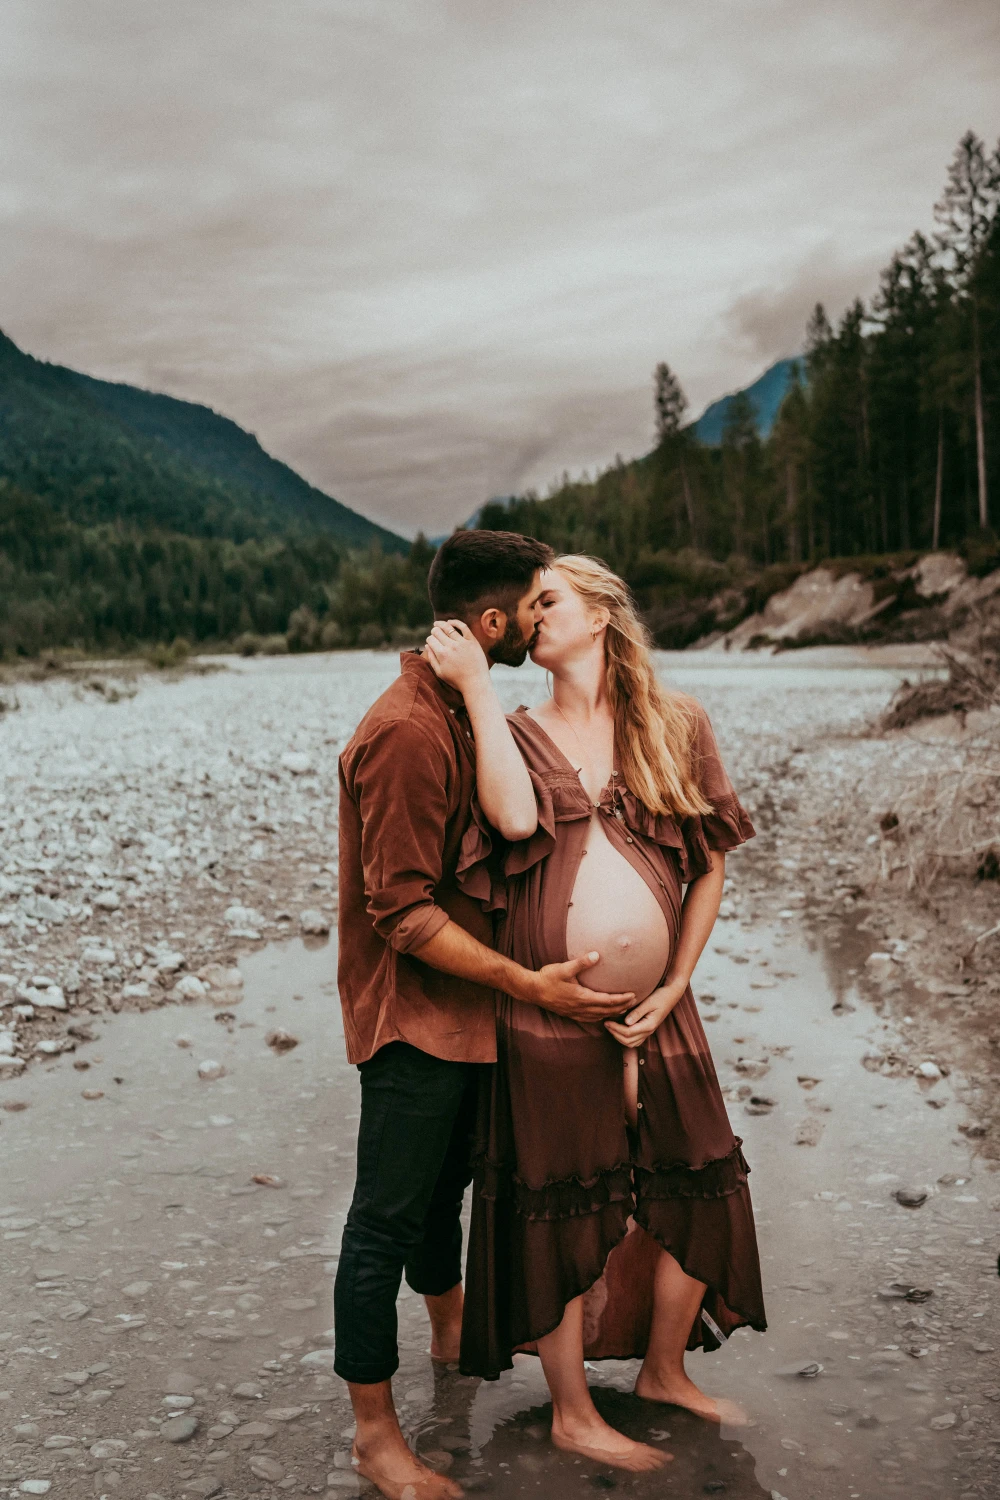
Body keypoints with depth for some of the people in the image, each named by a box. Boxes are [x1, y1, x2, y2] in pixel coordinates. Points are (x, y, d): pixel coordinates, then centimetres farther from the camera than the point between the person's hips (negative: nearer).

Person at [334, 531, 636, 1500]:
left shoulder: (460, 712, 7)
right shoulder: (407, 732, -25)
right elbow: (402, 911, -25)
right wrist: (529, 984, -23)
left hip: (462, 1011, 10)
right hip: (413, 1018, -10)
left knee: (444, 1184, 27)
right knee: (387, 1220, 3)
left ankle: (451, 1330, 49)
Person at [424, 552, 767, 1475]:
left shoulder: (675, 725, 4)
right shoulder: (520, 733, 1)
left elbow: (711, 865, 6)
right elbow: (515, 816, -22)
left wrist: (675, 987, -1)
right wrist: (476, 687, -17)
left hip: (656, 1012, 3)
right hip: (549, 1013, -2)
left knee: (696, 1189, 13)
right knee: (564, 1209, 7)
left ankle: (664, 1371, 38)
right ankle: (573, 1414, 26)